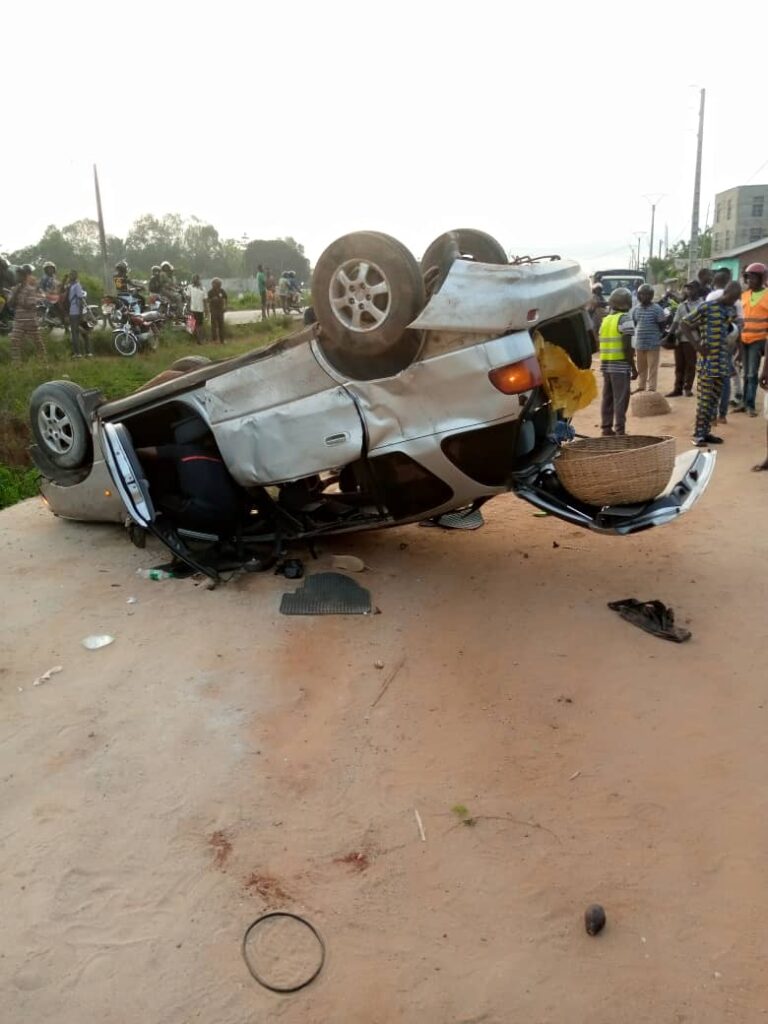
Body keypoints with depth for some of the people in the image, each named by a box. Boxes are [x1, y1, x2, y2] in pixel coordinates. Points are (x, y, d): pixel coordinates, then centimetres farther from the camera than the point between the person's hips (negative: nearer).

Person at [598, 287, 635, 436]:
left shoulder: (605, 320, 14)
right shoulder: (625, 318, -9)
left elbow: (601, 344, 13)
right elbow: (627, 346, -15)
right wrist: (633, 367, -10)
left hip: (605, 363, 7)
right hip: (620, 364, -7)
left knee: (607, 397, 12)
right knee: (620, 399, -4)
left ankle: (606, 429, 16)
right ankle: (620, 431, -4)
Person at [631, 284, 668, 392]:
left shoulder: (656, 309, -8)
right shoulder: (636, 309, 7)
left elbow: (661, 325, -3)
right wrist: (639, 334, 9)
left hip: (653, 344, -5)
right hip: (639, 343, 5)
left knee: (652, 368, -1)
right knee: (641, 367, 15)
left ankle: (651, 389, 2)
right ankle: (641, 387, 25)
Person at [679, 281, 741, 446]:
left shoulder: (732, 310, 10)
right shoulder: (706, 307, -10)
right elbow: (684, 324, -7)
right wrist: (697, 345, -13)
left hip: (722, 362, 7)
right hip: (707, 361, -7)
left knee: (715, 399, 10)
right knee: (704, 399, -6)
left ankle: (706, 432, 18)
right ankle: (698, 434, 0)